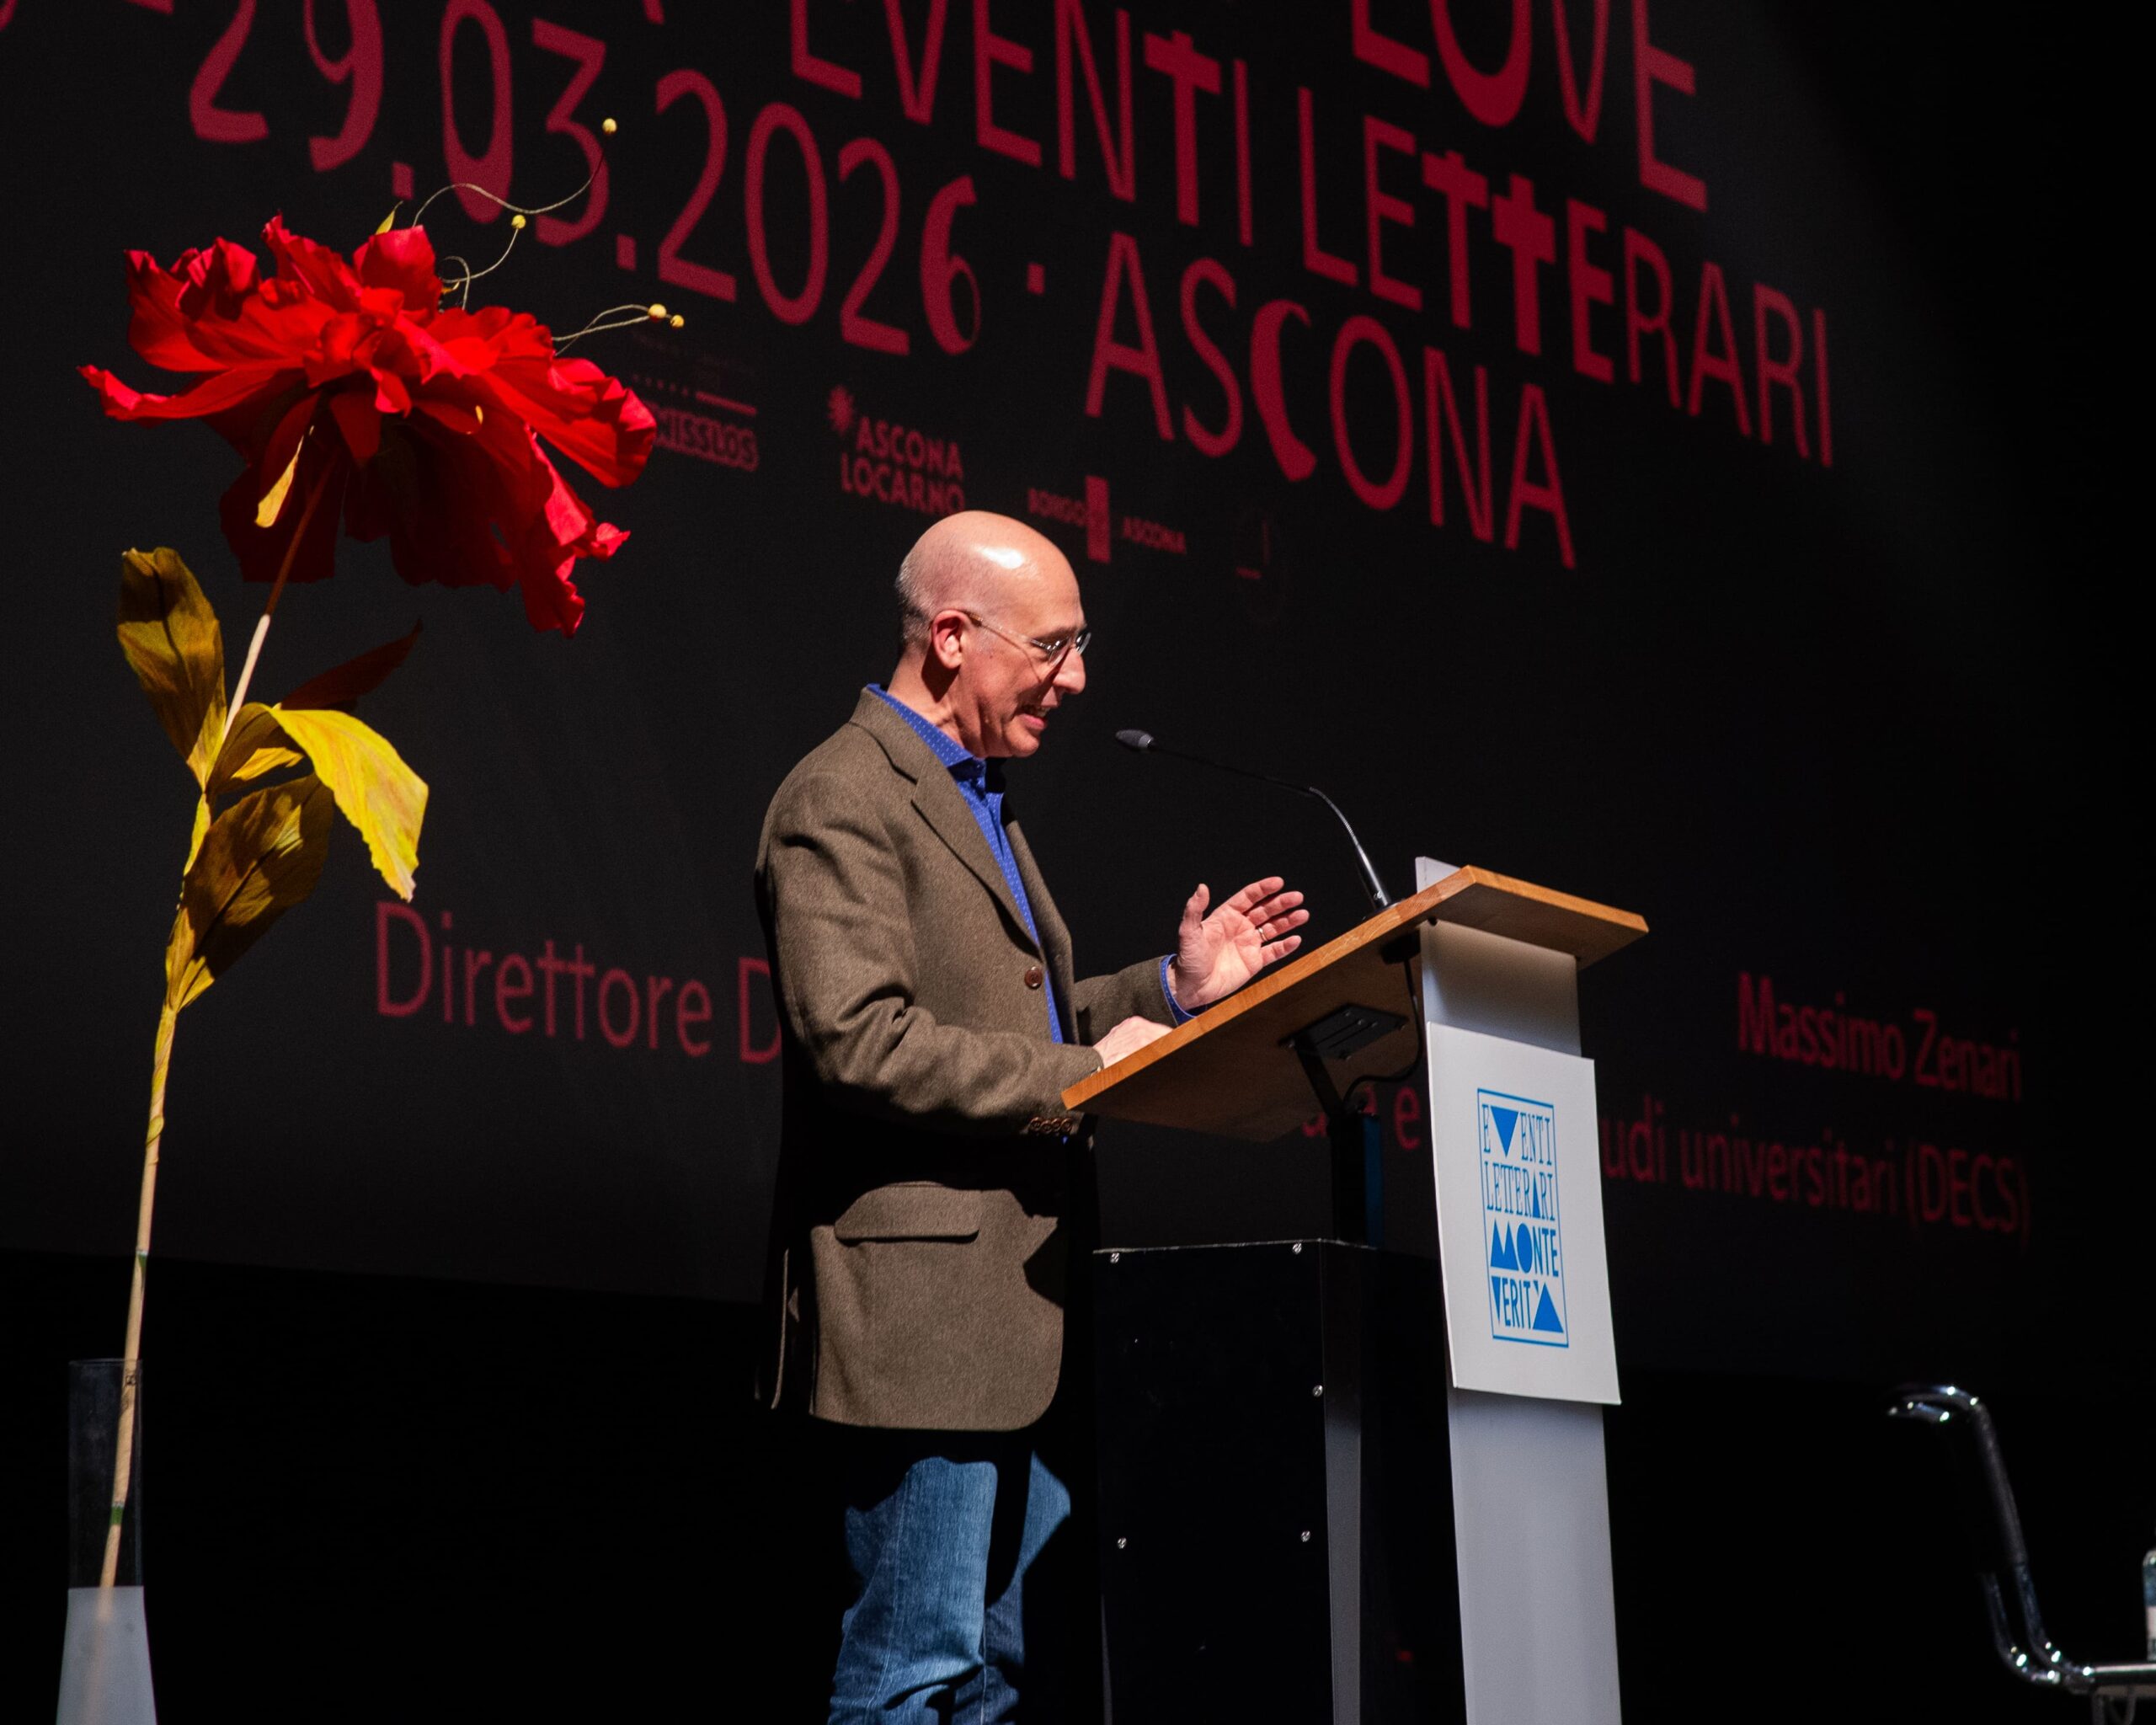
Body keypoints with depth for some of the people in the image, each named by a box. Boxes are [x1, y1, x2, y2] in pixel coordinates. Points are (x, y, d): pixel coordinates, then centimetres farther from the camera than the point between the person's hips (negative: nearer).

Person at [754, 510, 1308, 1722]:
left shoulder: (980, 803, 22)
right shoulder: (845, 800, -11)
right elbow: (857, 1039, -22)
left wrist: (1171, 988, 14)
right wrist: (1078, 1074, -18)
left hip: (1019, 1311, 10)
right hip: (923, 1307, -10)